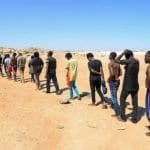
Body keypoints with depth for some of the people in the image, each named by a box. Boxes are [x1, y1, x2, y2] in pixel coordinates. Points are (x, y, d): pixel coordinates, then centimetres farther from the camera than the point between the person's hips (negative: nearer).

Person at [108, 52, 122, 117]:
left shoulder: (110, 64, -17)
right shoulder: (117, 63, 7)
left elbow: (112, 74, -29)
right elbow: (120, 73, 10)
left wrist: (109, 79, -13)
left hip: (112, 82, -8)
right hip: (117, 81, 8)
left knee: (114, 97, -1)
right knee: (114, 95, 28)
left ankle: (118, 113, 3)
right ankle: (113, 105, 48)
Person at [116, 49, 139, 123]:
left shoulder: (129, 61, -16)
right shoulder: (137, 61, 6)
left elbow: (117, 60, -10)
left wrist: (123, 52, -4)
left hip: (127, 86, -6)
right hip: (135, 86, 6)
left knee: (122, 99, 11)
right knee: (135, 102, 10)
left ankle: (123, 117, 15)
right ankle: (134, 118, 12)